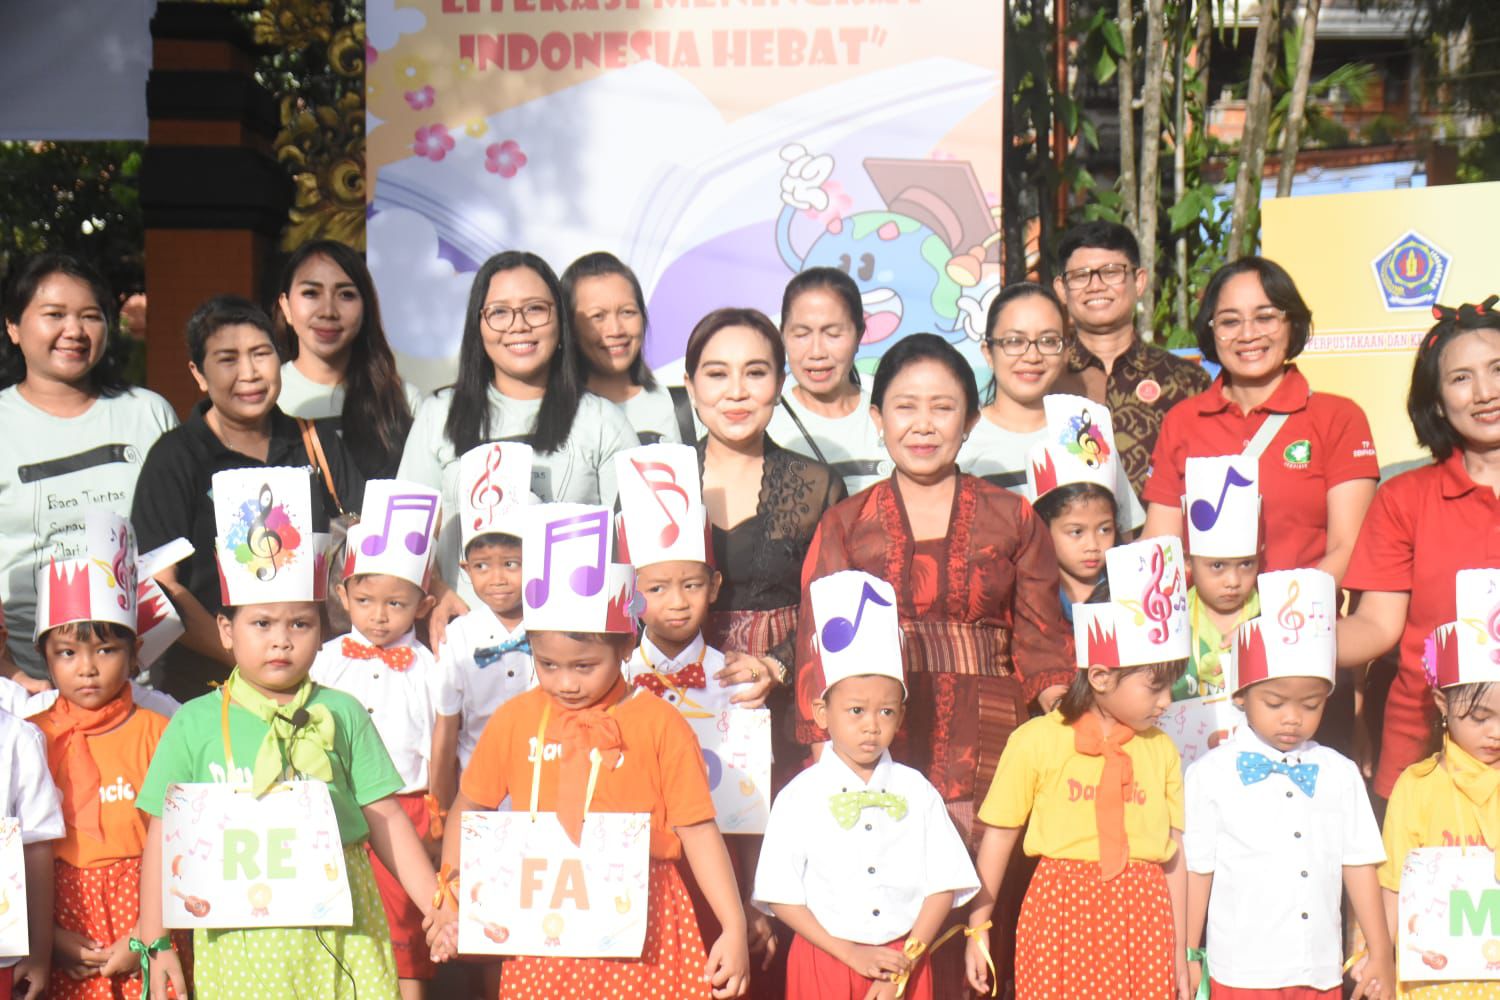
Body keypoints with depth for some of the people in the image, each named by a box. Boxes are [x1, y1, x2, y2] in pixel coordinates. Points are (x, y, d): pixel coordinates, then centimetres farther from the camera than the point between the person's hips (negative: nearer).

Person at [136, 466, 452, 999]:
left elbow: (385, 821, 4)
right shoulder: (195, 724, 1)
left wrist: (437, 910, -1)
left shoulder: (342, 714, 3)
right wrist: (156, 943, 4)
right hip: (237, 936, 0)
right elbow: (163, 837, 6)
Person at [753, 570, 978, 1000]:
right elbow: (780, 896, -5)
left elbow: (943, 885, 1)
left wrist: (903, 964, -7)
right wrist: (851, 953, -10)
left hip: (904, 965, 1)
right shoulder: (801, 796, -4)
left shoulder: (917, 792, 1)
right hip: (824, 963, -1)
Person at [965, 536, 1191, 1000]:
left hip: (1142, 916, 2)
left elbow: (1173, 853, 7)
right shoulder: (1036, 741, -6)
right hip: (1060, 914, -2)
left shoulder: (1161, 749, 2)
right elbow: (998, 838, 1)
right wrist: (977, 929, 6)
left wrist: (1179, 951, 11)